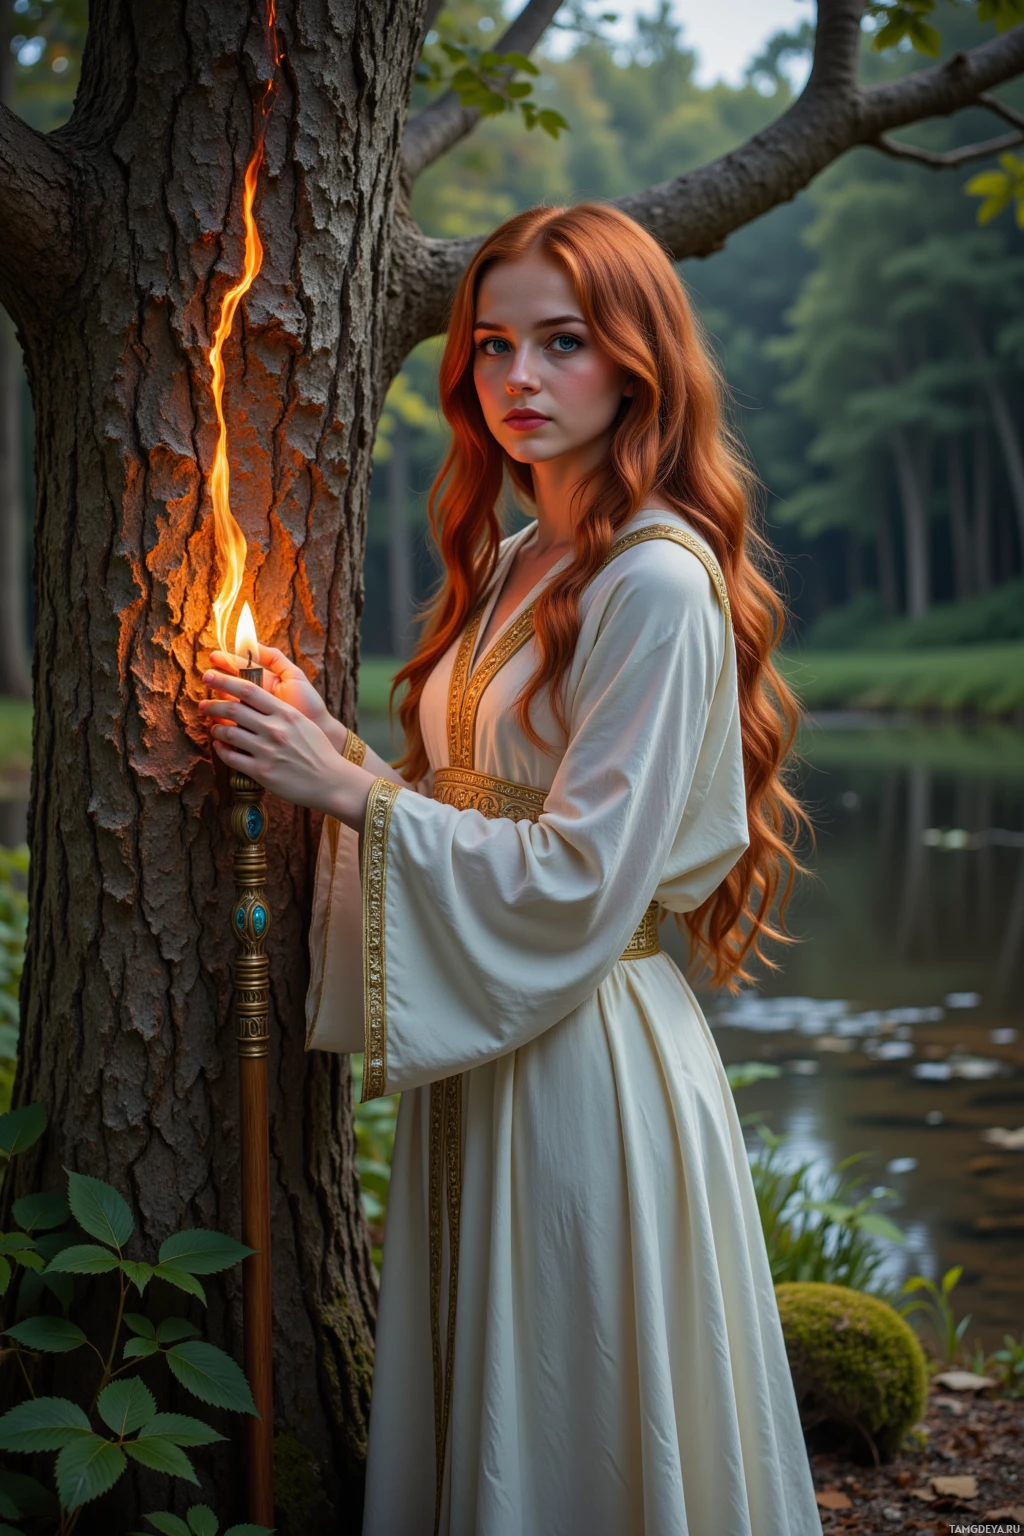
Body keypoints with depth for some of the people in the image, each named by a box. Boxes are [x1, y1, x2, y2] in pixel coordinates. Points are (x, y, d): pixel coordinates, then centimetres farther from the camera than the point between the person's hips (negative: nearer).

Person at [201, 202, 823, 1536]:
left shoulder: (657, 584, -16)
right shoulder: (512, 564, 10)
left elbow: (576, 885, -21)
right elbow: (472, 807, 11)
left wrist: (350, 787, -17)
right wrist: (320, 744, -3)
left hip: (591, 1055, -8)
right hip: (484, 1052, 8)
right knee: (472, 1419, 19)